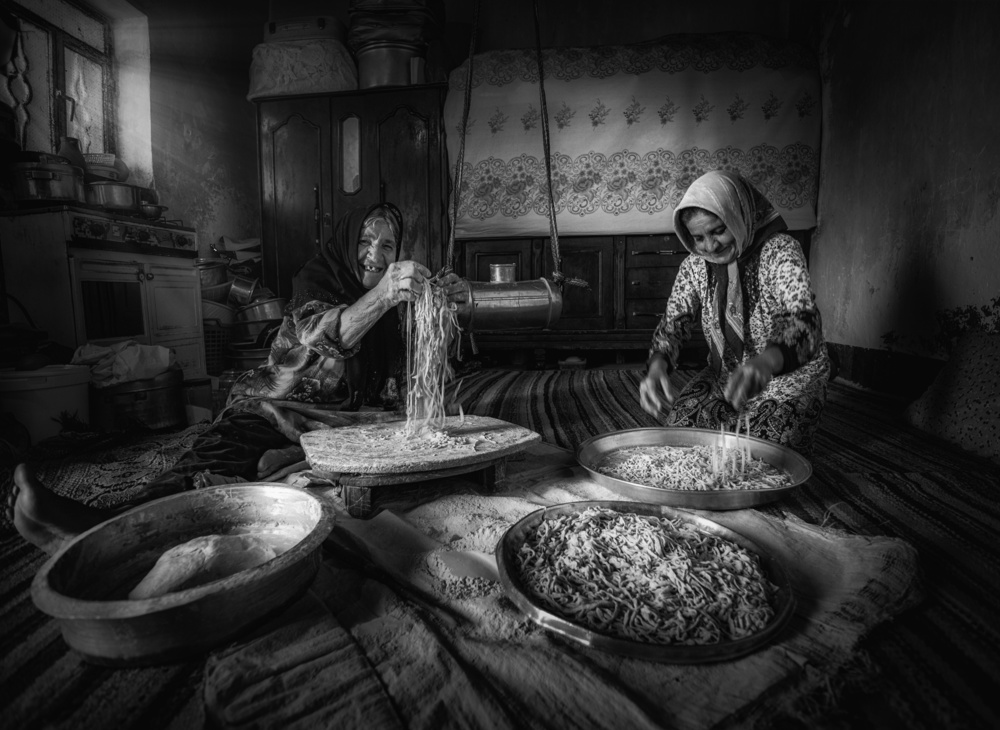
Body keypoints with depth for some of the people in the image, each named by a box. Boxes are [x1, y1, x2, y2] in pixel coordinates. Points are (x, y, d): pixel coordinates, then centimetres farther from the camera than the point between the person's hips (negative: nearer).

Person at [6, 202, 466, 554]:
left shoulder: (387, 311, 14)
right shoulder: (315, 279, 2)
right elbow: (327, 334, -20)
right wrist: (382, 294, -40)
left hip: (339, 420, 1)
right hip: (270, 407, 0)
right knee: (227, 447, -35)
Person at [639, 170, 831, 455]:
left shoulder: (780, 251, -21)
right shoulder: (696, 263, -5)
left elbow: (805, 319, -36)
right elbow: (674, 321, -9)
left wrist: (767, 360, -59)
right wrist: (657, 365, -33)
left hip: (792, 374, -3)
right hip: (725, 374, 4)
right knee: (681, 424, -19)